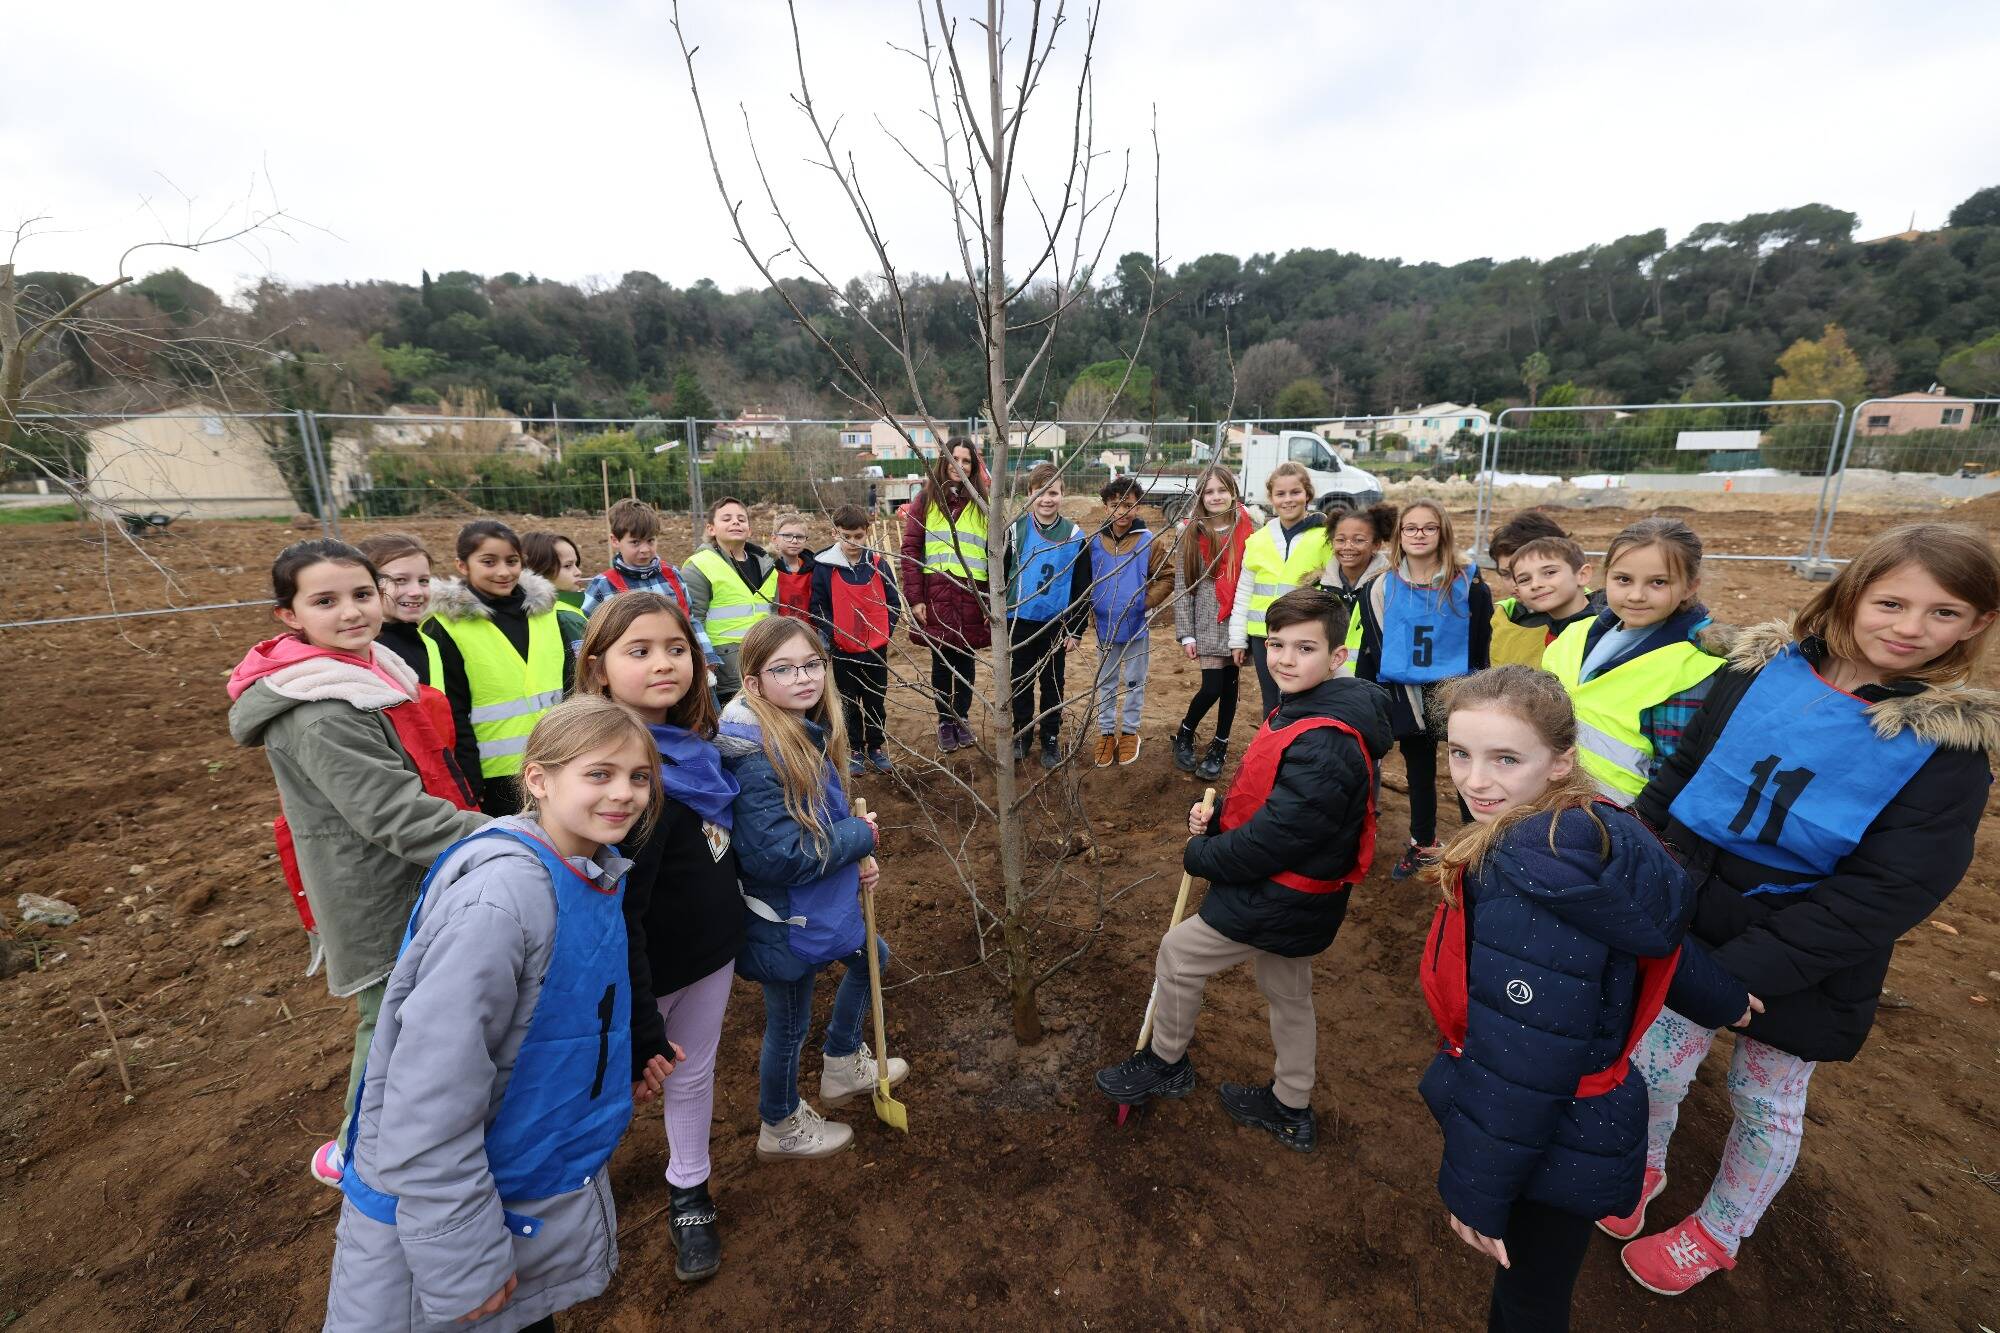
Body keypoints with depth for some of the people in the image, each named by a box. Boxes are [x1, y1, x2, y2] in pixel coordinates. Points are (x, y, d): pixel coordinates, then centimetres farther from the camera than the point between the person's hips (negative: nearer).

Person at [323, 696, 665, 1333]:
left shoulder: (597, 876, -5)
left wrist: (618, 1068, 4)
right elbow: (430, 1100, -28)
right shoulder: (500, 897, -31)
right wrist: (464, 1265, -21)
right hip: (438, 1207, -7)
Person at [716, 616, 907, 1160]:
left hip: (825, 905, 9)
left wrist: (856, 858, -6)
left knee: (870, 958, 28)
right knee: (789, 1024, 15)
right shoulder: (759, 757, -31)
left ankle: (843, 1067, 53)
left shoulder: (805, 733, -4)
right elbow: (776, 857, -33)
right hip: (788, 925, -9)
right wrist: (861, 836, -20)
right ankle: (780, 1129, 45)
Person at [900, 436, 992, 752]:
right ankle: (945, 721, 24)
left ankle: (961, 718, 28)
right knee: (941, 660, 8)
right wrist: (914, 598, -8)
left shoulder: (982, 502, 6)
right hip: (935, 595, -1)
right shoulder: (926, 499, 3)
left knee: (966, 660, 10)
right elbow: (910, 549, -1)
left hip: (972, 595, 1)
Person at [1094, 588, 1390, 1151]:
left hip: (1279, 899, -10)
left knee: (1177, 954, 7)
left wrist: (1201, 856, -14)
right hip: (1289, 889, 10)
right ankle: (1291, 1109, 46)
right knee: (1288, 995, 24)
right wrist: (1216, 816, -5)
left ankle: (1165, 1063, 31)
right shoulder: (1302, 711, 1)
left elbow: (1271, 840, -30)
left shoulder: (1324, 746, -31)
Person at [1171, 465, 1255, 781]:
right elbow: (1182, 586, -1)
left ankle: (1219, 747, 27)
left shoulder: (1250, 530, -1)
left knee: (1230, 684, 9)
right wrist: (1186, 634, -5)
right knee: (1212, 687, -6)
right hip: (1208, 624, -1)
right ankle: (1184, 736, 21)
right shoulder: (1192, 534, -1)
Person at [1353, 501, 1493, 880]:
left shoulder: (1468, 585, -7)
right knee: (1418, 773, 19)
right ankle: (1422, 842, 37)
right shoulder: (1380, 588, 0)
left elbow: (1480, 649, -4)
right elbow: (1370, 650, 4)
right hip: (1406, 697, 3)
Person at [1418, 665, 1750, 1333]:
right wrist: (1722, 998, 33)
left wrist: (1478, 1187, -19)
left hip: (1554, 1148, -6)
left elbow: (1523, 1054, -30)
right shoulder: (1583, 834, -4)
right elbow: (1649, 928, 14)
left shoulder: (1538, 867, -34)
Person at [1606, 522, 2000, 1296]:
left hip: (1805, 968, -1)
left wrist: (1738, 970, -24)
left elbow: (1886, 893, -19)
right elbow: (1676, 780, -2)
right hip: (1686, 929, 2)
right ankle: (1643, 1169, 45)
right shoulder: (1761, 671, -9)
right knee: (1655, 1067, 15)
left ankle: (1717, 1233, 44)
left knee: (1764, 1103, 19)